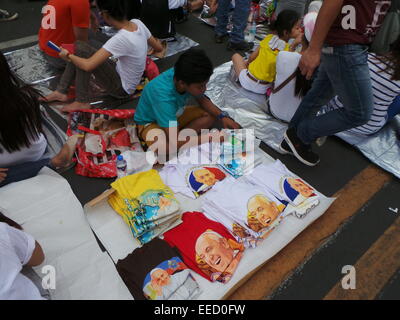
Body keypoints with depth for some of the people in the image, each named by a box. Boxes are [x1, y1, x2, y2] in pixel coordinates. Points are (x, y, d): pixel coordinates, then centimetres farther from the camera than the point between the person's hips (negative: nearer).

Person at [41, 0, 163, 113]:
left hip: (121, 89, -8)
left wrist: (68, 55, -14)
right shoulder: (138, 23, -11)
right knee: (78, 45, 4)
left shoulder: (120, 39, -33)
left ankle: (82, 102, -9)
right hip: (122, 75, 8)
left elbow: (88, 65, -34)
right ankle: (61, 91, 11)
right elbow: (159, 48, 4)